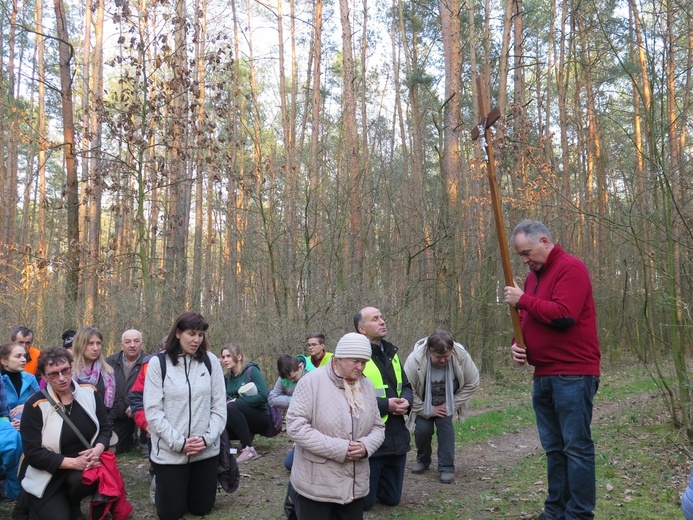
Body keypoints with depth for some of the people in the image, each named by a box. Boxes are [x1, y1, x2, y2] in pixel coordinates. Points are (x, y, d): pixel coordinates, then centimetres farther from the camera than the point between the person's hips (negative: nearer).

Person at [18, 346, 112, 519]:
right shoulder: (35, 405, -15)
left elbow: (105, 428, 2)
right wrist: (73, 462, -24)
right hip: (46, 474, -2)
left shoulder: (89, 392, -5)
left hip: (83, 464, 2)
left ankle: (72, 505, 6)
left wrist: (97, 450, -20)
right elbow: (33, 453, -16)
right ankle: (33, 503, 23)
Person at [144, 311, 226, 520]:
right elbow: (153, 411, -9)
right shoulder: (158, 363, -6)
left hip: (206, 450, 2)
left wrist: (208, 437, -12)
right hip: (169, 451, -2)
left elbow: (219, 405, 0)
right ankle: (161, 484, 40)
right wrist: (178, 442, -16)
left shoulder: (210, 361, 0)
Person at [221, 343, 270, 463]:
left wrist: (237, 401, -21)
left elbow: (263, 396, -23)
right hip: (243, 418, 6)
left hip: (261, 417, -6)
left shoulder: (252, 370, -13)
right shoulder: (228, 376, 6)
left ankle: (249, 450, -25)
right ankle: (247, 435, 7)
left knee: (232, 407, -30)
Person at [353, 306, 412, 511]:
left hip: (397, 438, 7)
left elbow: (406, 386, 16)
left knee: (392, 499, 18)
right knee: (364, 502, 7)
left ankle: (373, 480, 46)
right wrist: (385, 405, -23)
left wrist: (406, 401, -7)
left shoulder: (391, 353, 10)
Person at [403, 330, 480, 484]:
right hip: (424, 403, -1)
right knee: (422, 428, -13)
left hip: (446, 403, 1)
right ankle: (423, 460, 17)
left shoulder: (461, 356, -29)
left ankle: (447, 467, -4)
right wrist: (428, 410, -20)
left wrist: (453, 404, -16)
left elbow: (472, 384, -14)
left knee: (445, 425, -18)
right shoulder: (415, 360, -35)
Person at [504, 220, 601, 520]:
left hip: (572, 375, -9)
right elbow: (527, 319, 21)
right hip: (543, 376, 9)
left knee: (576, 446, -3)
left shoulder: (571, 268, -11)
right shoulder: (533, 276, 17)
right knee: (553, 447, 14)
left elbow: (563, 315, -23)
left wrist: (523, 300, -13)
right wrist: (517, 343, 2)